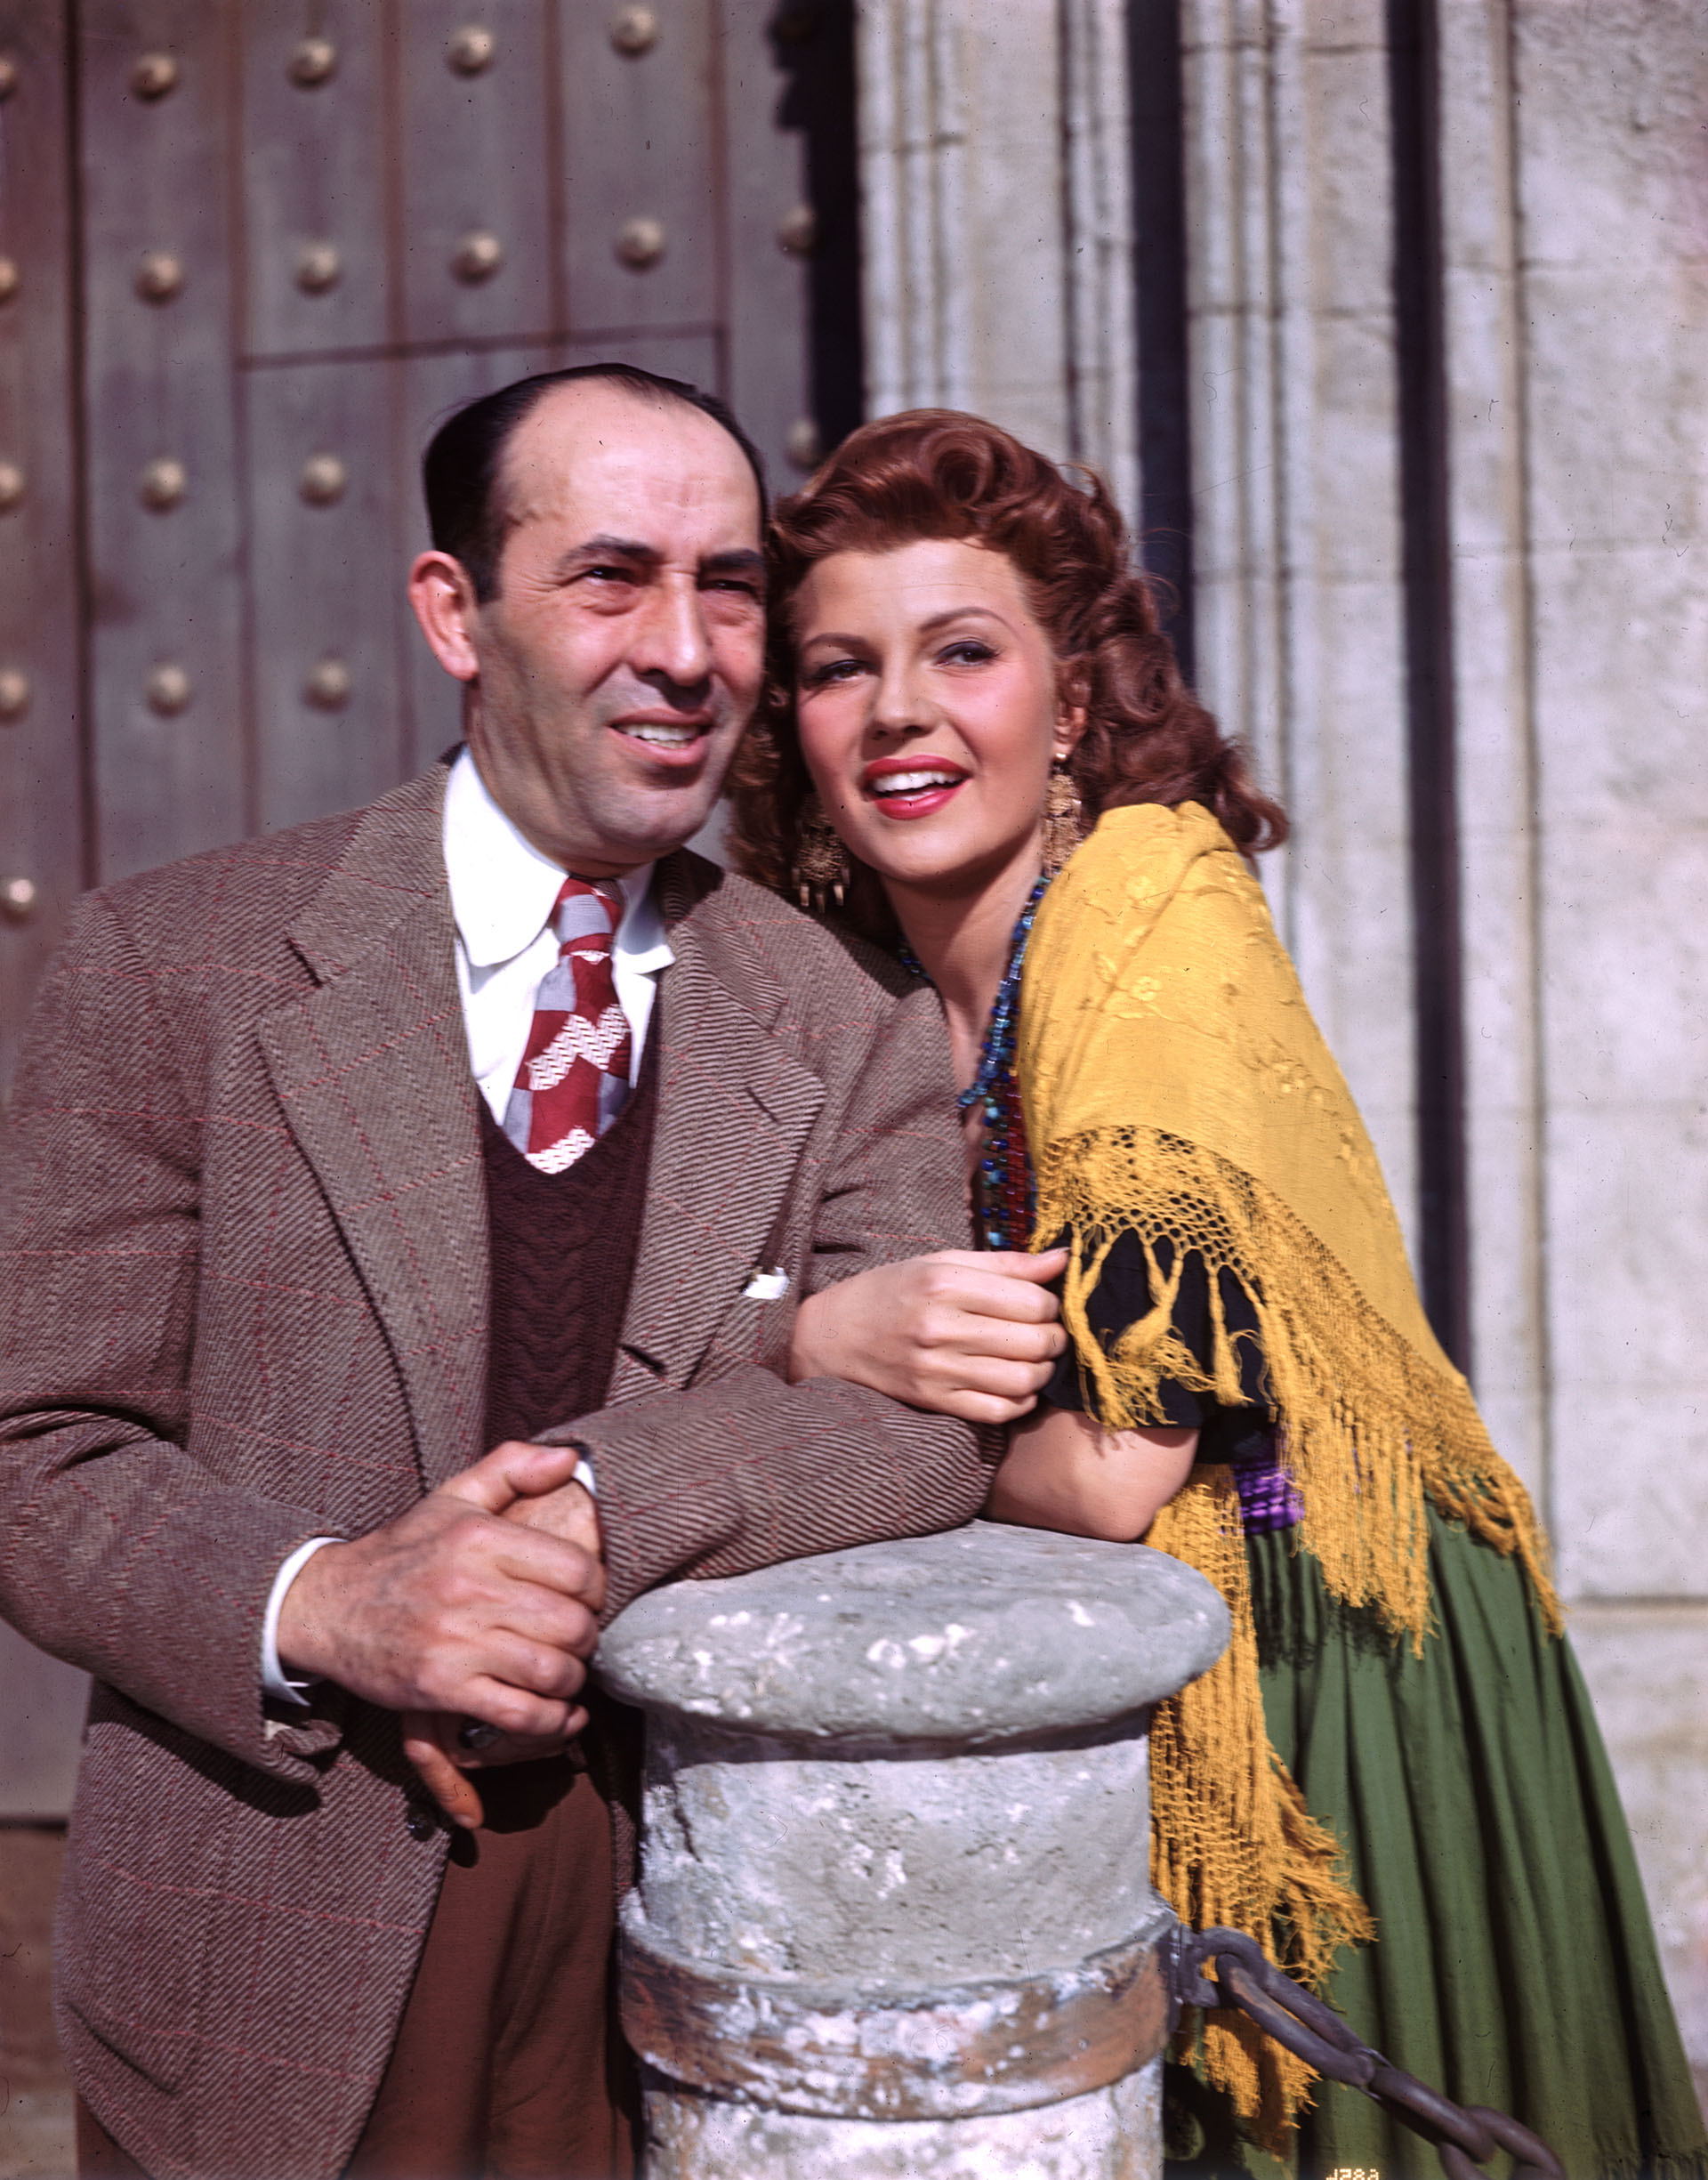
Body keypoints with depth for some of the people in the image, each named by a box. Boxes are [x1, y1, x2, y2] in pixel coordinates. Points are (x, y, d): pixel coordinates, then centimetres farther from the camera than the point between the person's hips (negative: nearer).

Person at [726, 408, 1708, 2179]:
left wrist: (852, 1365, -10)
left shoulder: (1152, 900, -18)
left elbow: (1115, 1464, -24)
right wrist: (831, 1333, -12)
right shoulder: (889, 984, 4)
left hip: (1316, 1690, -6)